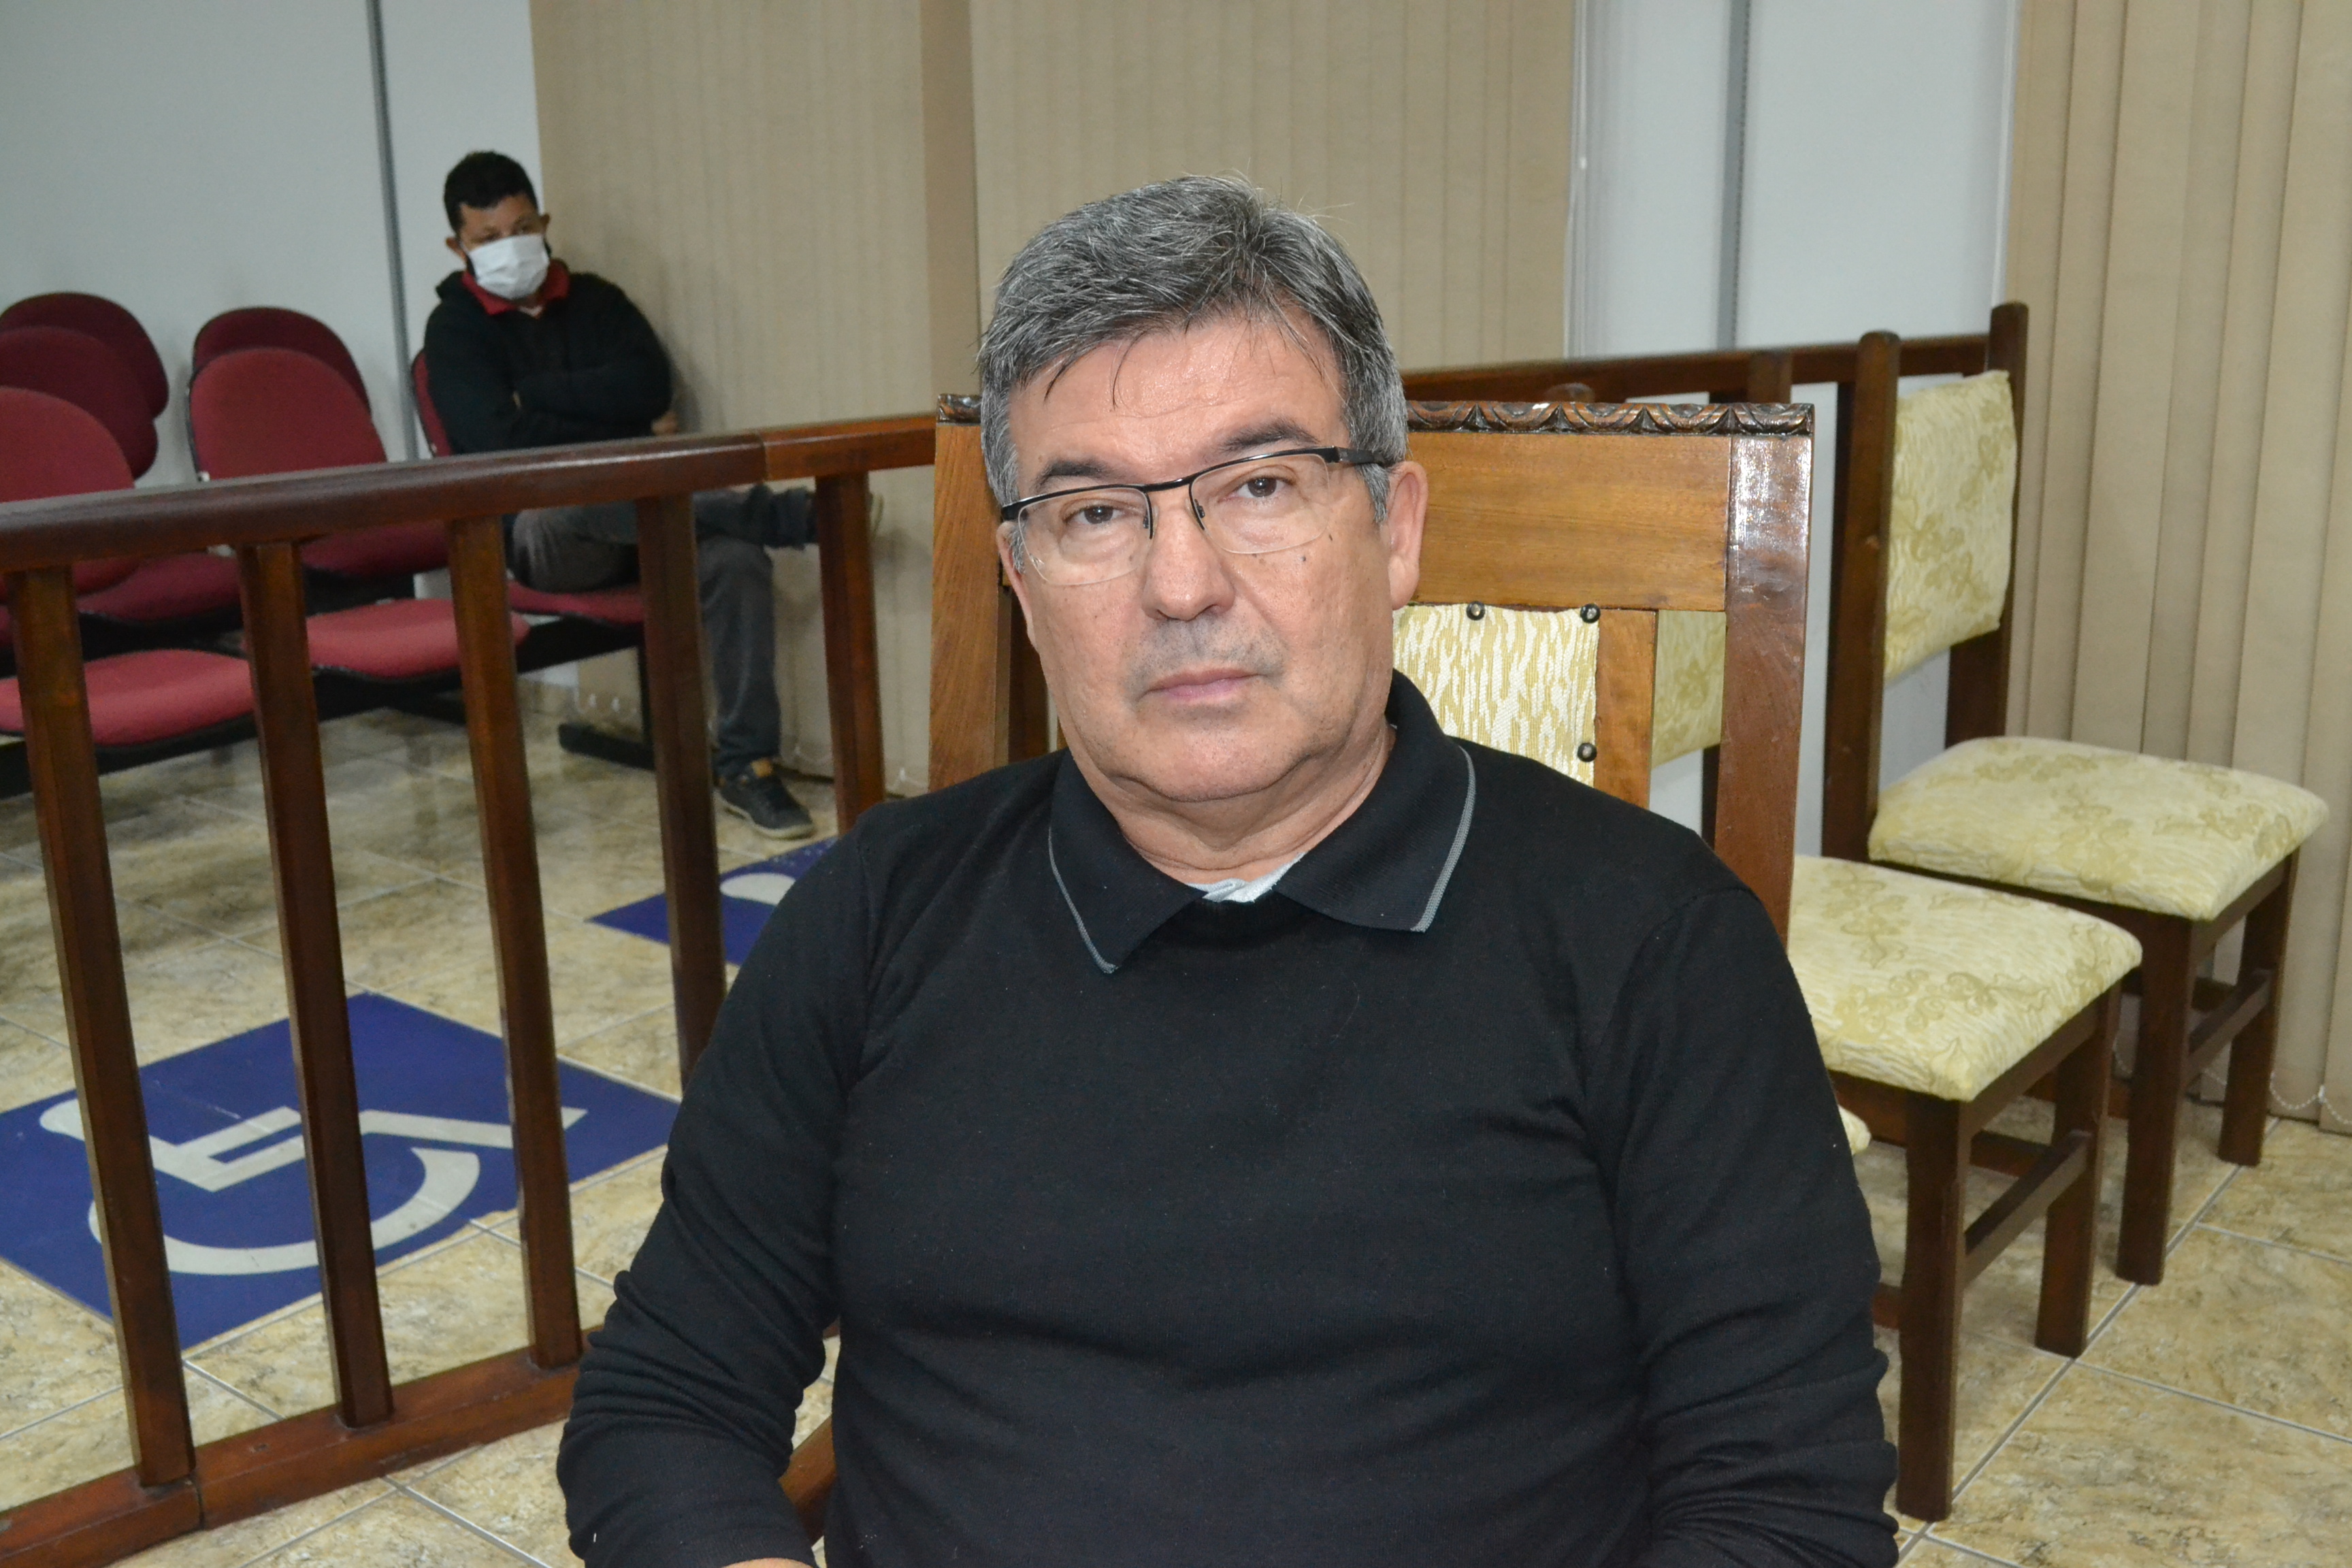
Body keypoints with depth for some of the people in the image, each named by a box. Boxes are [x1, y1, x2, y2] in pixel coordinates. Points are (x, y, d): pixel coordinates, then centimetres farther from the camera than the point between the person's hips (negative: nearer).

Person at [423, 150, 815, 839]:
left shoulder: (595, 299, 17)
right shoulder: (455, 329, 7)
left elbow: (650, 384, -2)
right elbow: (503, 443, -9)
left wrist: (532, 394, -4)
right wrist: (634, 432, -5)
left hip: (649, 520, 3)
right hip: (542, 535, -3)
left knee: (735, 559, -29)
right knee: (572, 494, -40)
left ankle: (746, 765, -24)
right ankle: (787, 515, -31)